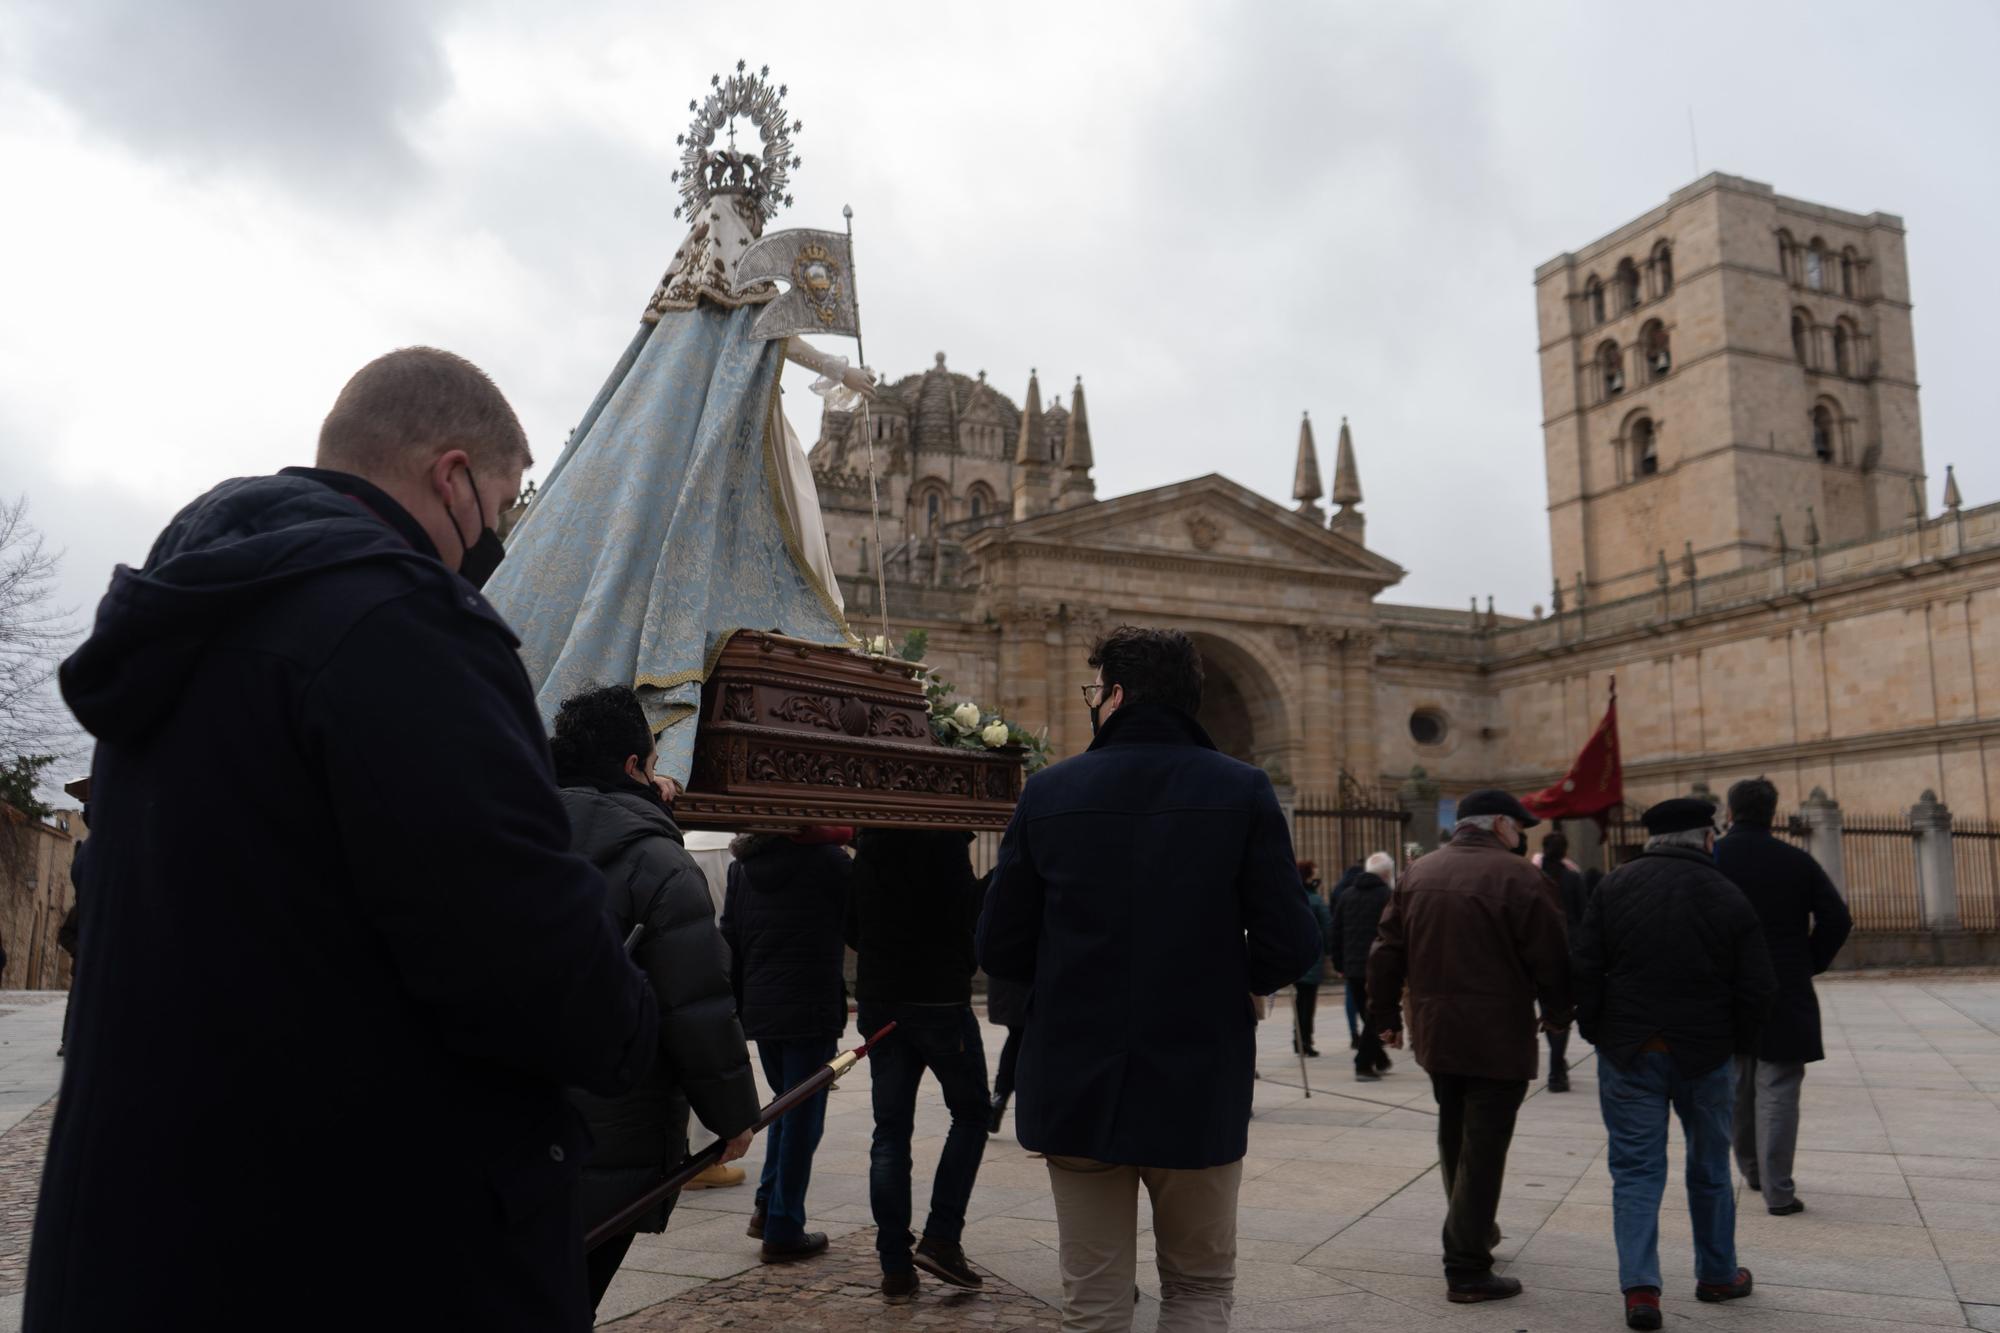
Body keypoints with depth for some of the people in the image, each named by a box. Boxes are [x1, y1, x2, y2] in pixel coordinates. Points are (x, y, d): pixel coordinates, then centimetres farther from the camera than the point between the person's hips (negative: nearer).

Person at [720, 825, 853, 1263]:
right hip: (812, 1009, -6)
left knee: (786, 1104, 23)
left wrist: (735, 1005, 16)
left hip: (758, 1009, 6)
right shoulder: (828, 859, -11)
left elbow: (730, 937, 9)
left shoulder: (742, 865, 6)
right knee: (803, 1116, 2)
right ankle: (783, 1230, 6)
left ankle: (767, 1206, 19)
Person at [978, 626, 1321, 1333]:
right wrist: (1229, 980, 10)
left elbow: (1000, 950, -3)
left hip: (1076, 1087, 1)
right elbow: (1289, 944, -12)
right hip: (1199, 1089, -1)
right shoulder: (1241, 790, -8)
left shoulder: (1048, 792, -4)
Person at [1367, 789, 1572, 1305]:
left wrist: (1385, 1015, 17)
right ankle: (1467, 1270, 3)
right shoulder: (1516, 876, -12)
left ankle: (1472, 1230, 39)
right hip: (1497, 1038, -6)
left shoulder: (1417, 873, 8)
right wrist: (1558, 1013, 7)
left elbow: (1386, 952, 9)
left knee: (1454, 1137, 23)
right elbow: (1549, 957, -10)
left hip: (1434, 1032, 7)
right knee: (1482, 1149, -1)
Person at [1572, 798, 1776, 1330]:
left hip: (1628, 1050, 0)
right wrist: (1737, 1044, 10)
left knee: (1636, 1168, 3)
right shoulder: (1729, 899, -3)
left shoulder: (1614, 887, -3)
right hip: (1706, 1053, 1)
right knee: (1709, 1167, 18)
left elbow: (1586, 967, -6)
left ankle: (1640, 1287, -5)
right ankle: (1717, 1275, 31)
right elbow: (1756, 988, -4)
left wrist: (1595, 1029, 4)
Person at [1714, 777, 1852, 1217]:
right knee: (1777, 1091, 1)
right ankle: (1777, 1191, -1)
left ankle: (1752, 1171, 31)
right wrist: (1811, 965, 5)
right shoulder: (1797, 861, -4)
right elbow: (1838, 920, -6)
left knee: (1736, 1088, 17)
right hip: (1785, 995, -1)